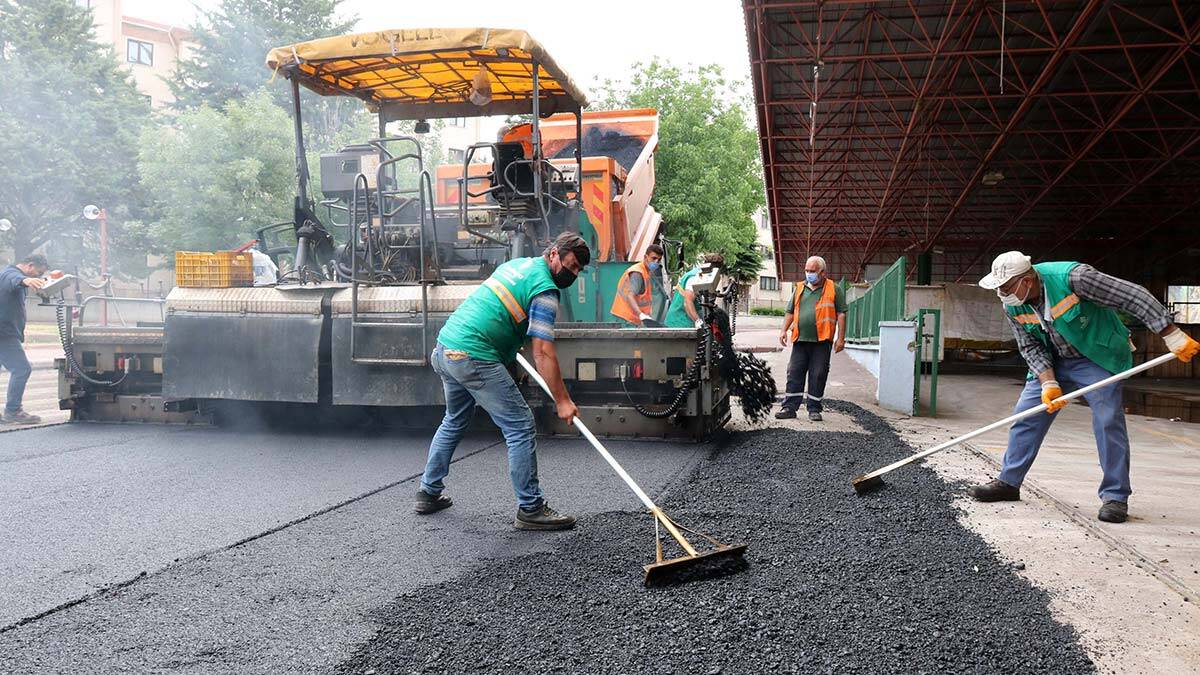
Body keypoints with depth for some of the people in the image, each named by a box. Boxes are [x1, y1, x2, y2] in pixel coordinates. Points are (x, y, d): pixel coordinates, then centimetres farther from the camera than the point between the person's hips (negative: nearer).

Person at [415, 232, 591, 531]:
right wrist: (562, 400, -12)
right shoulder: (545, 289, -9)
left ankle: (429, 493, 35)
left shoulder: (516, 263, 18)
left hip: (444, 348, 10)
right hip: (474, 359, -10)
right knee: (520, 426, -3)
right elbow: (543, 353, -15)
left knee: (454, 421, 27)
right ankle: (530, 509, 1)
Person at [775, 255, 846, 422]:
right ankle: (789, 407, 4)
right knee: (794, 374, 1)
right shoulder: (799, 289, 15)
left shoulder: (834, 289, 5)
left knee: (818, 376, 0)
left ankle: (814, 409, 10)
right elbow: (790, 312, 19)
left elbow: (841, 314, 1)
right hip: (800, 340, 3)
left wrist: (840, 338, -6)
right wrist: (784, 330, 5)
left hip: (822, 341, -3)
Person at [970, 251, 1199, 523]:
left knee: (1108, 422, -11)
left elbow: (1135, 297, -26)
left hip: (1098, 358, -5)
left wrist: (1173, 336, -24)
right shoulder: (1012, 305, -13)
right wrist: (1048, 383, -20)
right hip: (1052, 362, 5)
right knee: (1026, 416, 0)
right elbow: (1031, 347, -5)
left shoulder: (1072, 277, -31)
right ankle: (1008, 483, 11)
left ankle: (1116, 496, 1)